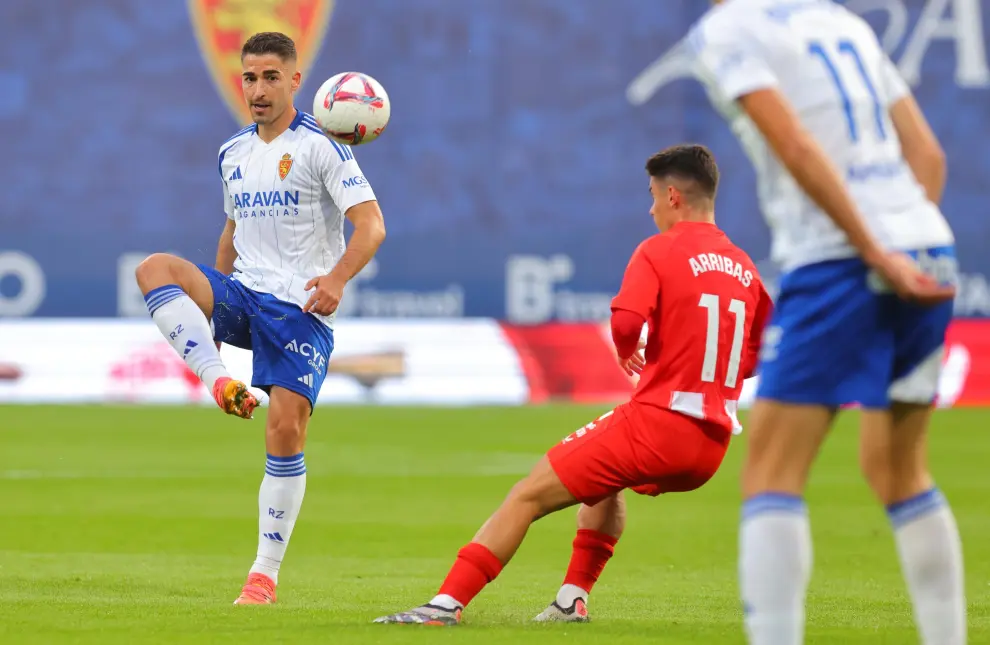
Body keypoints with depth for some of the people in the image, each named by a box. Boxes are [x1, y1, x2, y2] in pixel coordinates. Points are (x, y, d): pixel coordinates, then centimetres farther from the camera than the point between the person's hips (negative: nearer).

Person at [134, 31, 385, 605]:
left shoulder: (321, 146, -5)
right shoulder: (233, 154, 15)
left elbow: (371, 224, -13)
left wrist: (337, 278, -30)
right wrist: (210, 311, 25)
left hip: (300, 305, -5)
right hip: (240, 296, 5)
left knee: (286, 429, -14)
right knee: (155, 270, -21)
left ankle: (267, 573, -4)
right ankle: (224, 384, -31)